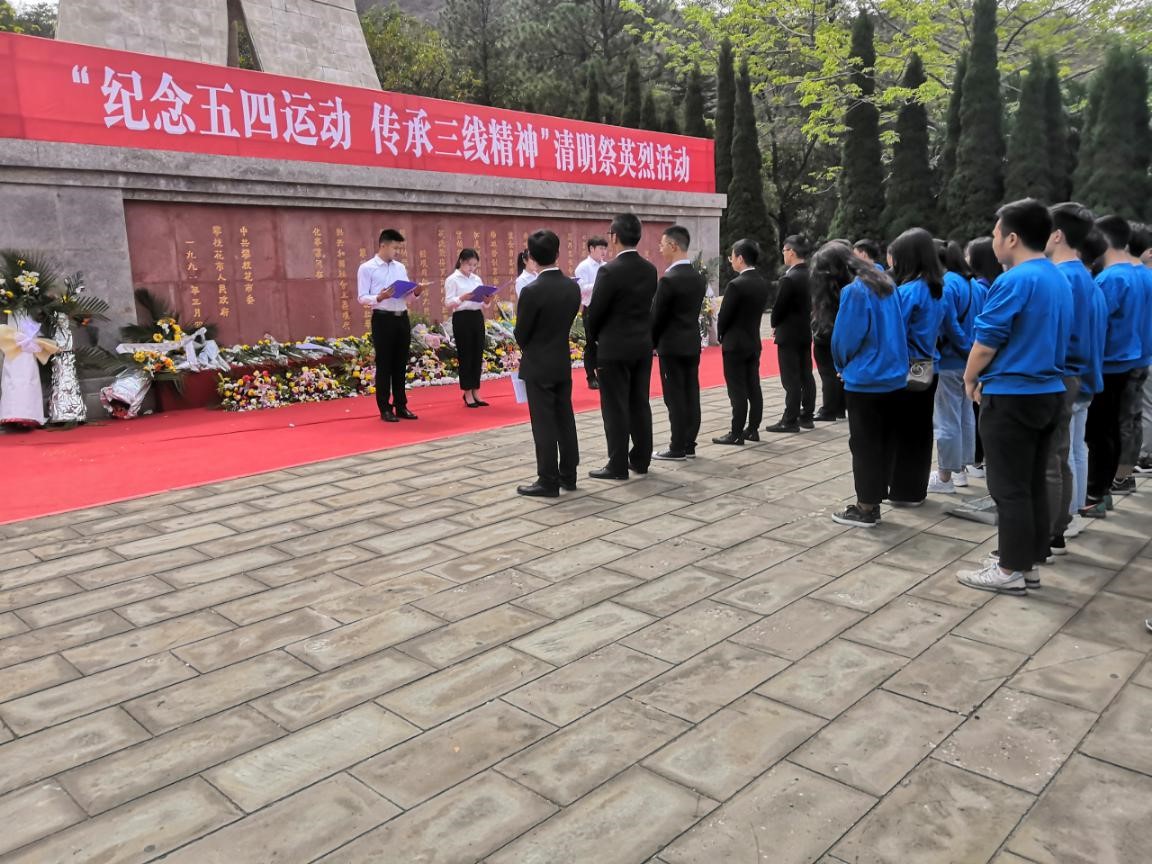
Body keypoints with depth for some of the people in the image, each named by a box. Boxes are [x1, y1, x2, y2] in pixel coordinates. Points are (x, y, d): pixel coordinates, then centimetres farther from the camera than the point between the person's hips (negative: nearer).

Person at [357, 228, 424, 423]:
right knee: (384, 365, 0)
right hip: (383, 319, -6)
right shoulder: (366, 268, -3)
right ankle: (385, 408, 8)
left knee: (400, 364, 10)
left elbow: (406, 294, 14)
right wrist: (380, 297, -24)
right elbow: (362, 298, -8)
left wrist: (416, 292, -6)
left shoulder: (400, 267, 14)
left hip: (402, 318, 6)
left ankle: (401, 406, 18)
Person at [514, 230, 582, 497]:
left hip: (538, 365, -6)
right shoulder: (573, 287, -1)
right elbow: (568, 321, 8)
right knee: (565, 419, 13)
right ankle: (568, 475, 20)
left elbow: (521, 333, -10)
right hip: (563, 362, 6)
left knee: (544, 424, -1)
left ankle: (548, 481, 4)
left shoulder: (532, 291, -19)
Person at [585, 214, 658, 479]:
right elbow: (648, 306, 9)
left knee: (615, 408, 0)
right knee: (640, 404, 12)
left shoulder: (610, 271, -17)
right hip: (643, 345, 7)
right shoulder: (650, 269, 4)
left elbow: (596, 311, -11)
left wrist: (593, 337, 7)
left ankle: (618, 466, 4)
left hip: (615, 348, -7)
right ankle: (641, 460, 20)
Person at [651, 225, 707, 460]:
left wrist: (652, 343, 4)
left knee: (675, 398, -2)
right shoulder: (699, 277, 7)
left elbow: (657, 316, -12)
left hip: (672, 345, -7)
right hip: (693, 343, 7)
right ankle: (689, 445, 14)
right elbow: (694, 311, 11)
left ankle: (678, 448, 2)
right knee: (691, 395, 9)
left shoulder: (668, 279, -17)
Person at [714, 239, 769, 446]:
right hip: (754, 342, 8)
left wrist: (722, 337, 4)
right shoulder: (763, 283, 5)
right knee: (753, 388, 10)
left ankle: (736, 434, 0)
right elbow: (759, 310, 10)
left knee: (737, 391, -4)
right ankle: (752, 429, 17)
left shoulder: (736, 285, -19)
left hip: (735, 344, -8)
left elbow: (723, 316, -14)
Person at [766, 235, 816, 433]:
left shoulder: (789, 278, -19)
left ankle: (790, 420, -1)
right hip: (806, 332, 8)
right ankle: (807, 416, 18)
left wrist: (775, 325, 3)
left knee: (791, 379, -5)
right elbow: (811, 303, 10)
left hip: (789, 334, -8)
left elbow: (779, 307, -15)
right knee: (806, 376, 11)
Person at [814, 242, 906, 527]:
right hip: (894, 377, 8)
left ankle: (865, 509, 11)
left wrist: (842, 365, 5)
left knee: (864, 446, 3)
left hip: (866, 381, -8)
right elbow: (895, 329, 15)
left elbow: (845, 338, -15)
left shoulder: (853, 291, -16)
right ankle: (873, 503, 23)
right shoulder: (885, 283, 9)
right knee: (884, 443, 13)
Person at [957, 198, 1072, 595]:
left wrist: (970, 379, 3)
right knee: (1034, 484, 14)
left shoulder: (1014, 281, -17)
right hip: (1048, 393, 9)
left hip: (1012, 396, -9)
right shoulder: (1059, 280, 12)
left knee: (1010, 488, -1)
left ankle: (1011, 571, 7)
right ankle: (1029, 561, 22)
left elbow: (986, 339, -14)